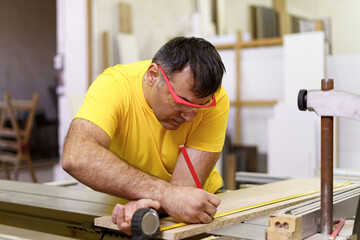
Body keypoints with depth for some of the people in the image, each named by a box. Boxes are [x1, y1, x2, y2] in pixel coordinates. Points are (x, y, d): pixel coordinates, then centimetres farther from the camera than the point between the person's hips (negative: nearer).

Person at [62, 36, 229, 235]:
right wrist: (165, 193, -46)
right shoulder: (114, 84, -24)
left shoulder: (216, 100, -21)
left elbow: (186, 184, -24)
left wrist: (148, 202, -45)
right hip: (123, 203, 0)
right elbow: (75, 157, -40)